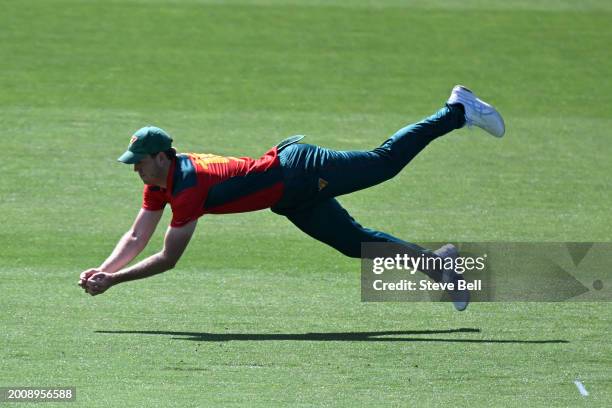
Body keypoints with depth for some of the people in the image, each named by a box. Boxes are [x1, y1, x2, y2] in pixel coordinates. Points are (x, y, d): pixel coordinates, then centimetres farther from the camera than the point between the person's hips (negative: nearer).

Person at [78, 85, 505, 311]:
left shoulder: (189, 186, -28)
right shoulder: (160, 183, -2)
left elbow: (168, 259, -28)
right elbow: (137, 238, 5)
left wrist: (114, 280, -25)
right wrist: (102, 270, -9)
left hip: (298, 170, -8)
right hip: (293, 202, 8)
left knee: (386, 160, 1)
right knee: (356, 242, 13)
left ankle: (458, 110, 14)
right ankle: (437, 262, 24)